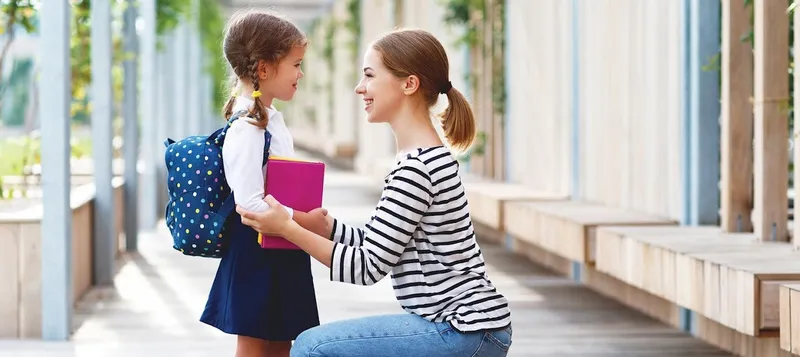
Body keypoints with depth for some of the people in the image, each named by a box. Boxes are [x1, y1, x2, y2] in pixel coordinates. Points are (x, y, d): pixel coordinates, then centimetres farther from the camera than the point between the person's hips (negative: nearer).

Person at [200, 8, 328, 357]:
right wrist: (304, 221, -21)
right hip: (255, 253, -9)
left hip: (282, 253, 9)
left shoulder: (273, 121, 11)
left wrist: (309, 218, 7)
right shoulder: (246, 129, -19)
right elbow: (250, 203, -25)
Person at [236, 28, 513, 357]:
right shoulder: (431, 157, 14)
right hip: (465, 326, 10)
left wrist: (287, 228, -14)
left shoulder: (417, 167, -17)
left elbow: (368, 267, -16)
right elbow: (377, 246, 14)